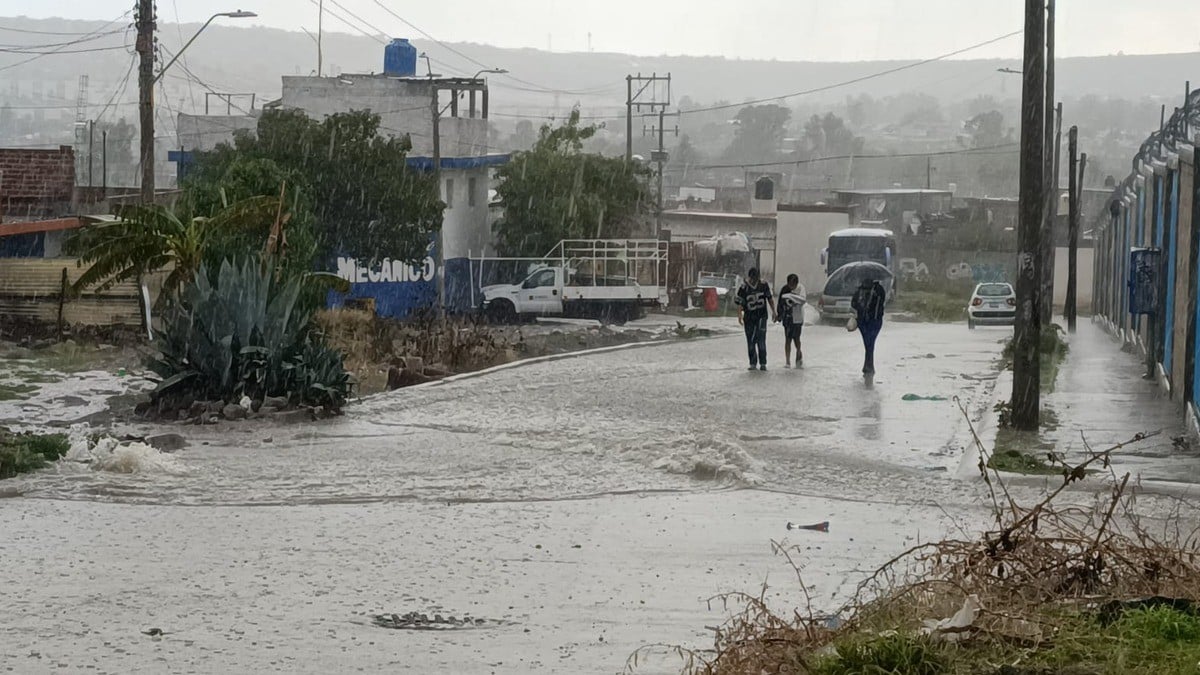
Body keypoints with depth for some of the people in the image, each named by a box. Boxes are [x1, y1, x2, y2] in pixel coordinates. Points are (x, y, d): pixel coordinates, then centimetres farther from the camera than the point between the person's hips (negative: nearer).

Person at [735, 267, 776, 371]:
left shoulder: (763, 285, 1)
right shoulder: (744, 288, -5)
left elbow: (769, 299, 12)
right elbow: (740, 303, -7)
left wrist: (773, 311, 12)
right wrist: (739, 315, -21)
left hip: (761, 316, -1)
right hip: (749, 317, 1)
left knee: (761, 340, -10)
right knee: (750, 341, 5)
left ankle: (763, 363, -7)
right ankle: (753, 363, 13)